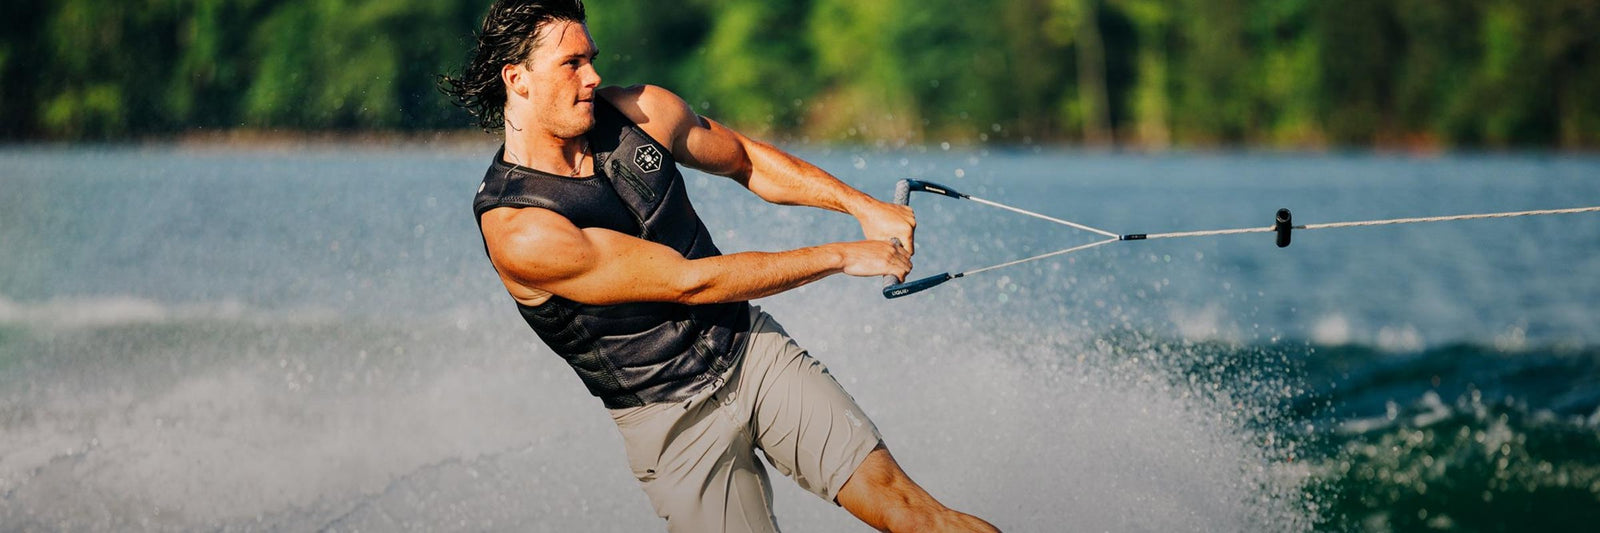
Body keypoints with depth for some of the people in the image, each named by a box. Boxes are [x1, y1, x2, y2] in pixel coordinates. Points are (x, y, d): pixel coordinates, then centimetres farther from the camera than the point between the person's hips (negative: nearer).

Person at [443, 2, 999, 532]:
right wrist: (841, 257, -18)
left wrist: (864, 207, 7)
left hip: (750, 347, 4)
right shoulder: (519, 232, -23)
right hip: (672, 419, -4)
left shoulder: (638, 113, -4)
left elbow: (744, 160, 16)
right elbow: (690, 282, -22)